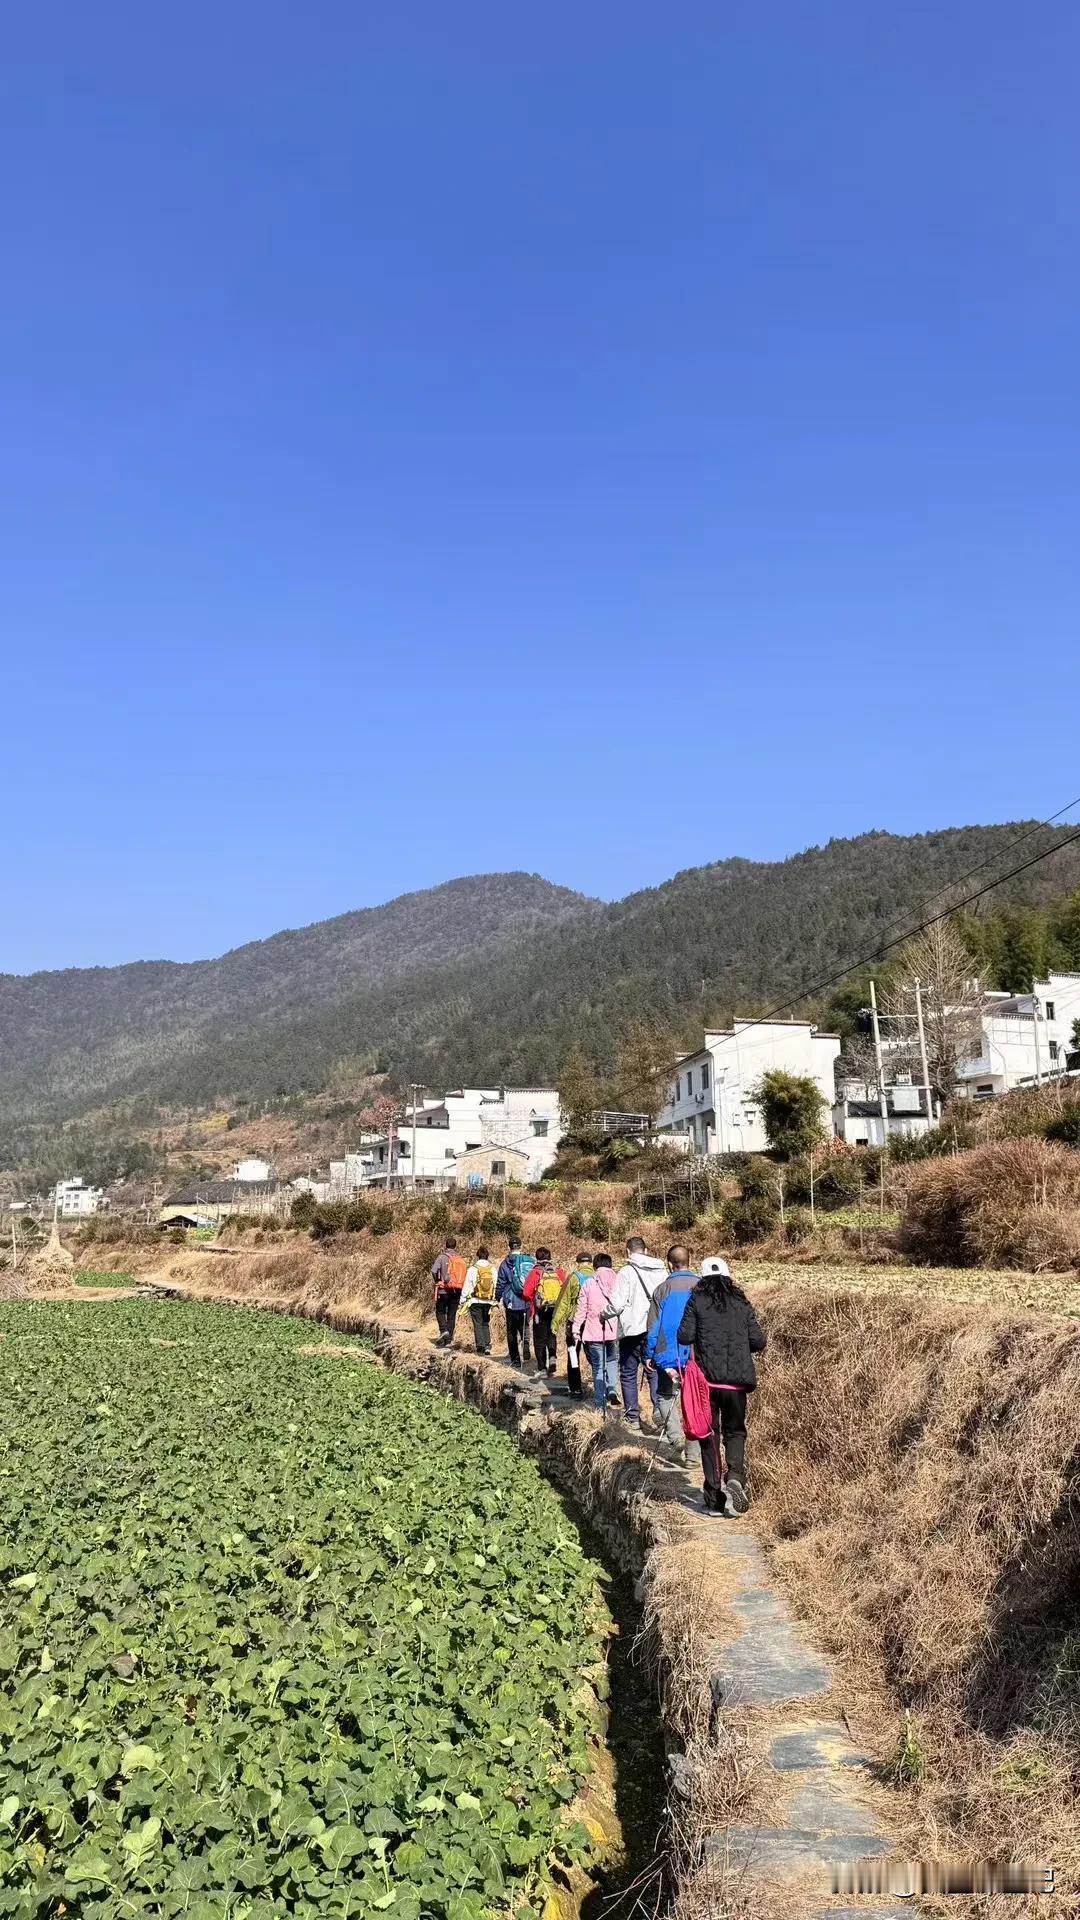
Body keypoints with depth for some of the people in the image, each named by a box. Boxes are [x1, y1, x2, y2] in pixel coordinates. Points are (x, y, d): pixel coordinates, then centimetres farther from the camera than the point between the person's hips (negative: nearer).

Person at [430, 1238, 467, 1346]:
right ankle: (448, 1339, 9)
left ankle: (443, 1330, -9)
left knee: (440, 1311, 13)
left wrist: (437, 1281, 2)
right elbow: (465, 1275, 2)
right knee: (452, 1314, 10)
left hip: (444, 1290, -3)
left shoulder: (442, 1257, -5)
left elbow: (434, 1271, -16)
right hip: (457, 1292, 3)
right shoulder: (461, 1260, 6)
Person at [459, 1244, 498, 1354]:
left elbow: (466, 1286, -4)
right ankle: (487, 1346, 3)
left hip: (475, 1301, -3)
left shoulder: (473, 1269, -8)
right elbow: (497, 1286, 6)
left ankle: (480, 1346, 2)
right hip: (488, 1302, 3)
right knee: (486, 1324, 14)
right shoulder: (493, 1269, 2)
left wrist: (463, 1300, 4)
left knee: (478, 1324, 5)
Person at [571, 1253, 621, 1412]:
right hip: (614, 1330, 2)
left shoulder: (589, 1283, -4)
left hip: (594, 1331, -2)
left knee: (598, 1367, 7)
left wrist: (576, 1328, 8)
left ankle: (600, 1404, 8)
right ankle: (611, 1390, 3)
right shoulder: (618, 1282, 1)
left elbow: (581, 1308, -1)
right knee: (612, 1360, 23)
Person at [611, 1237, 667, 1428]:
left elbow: (619, 1303, -13)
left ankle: (633, 1415, 10)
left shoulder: (626, 1272, -10)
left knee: (628, 1374, 9)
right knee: (656, 1373, 10)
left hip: (632, 1329, -4)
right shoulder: (661, 1271, 5)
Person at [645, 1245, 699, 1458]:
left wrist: (649, 1354, 7)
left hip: (669, 1354, -2)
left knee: (665, 1395, 13)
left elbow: (653, 1326, -3)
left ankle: (674, 1435, -7)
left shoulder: (663, 1289, -6)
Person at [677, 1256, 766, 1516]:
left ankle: (714, 1496, 8)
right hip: (737, 1380, 1)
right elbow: (758, 1342, 3)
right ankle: (735, 1475, -10)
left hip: (707, 1378, -1)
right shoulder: (742, 1303, 5)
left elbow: (684, 1336, -8)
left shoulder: (696, 1301, -1)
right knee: (735, 1431, 15)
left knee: (710, 1435, 9)